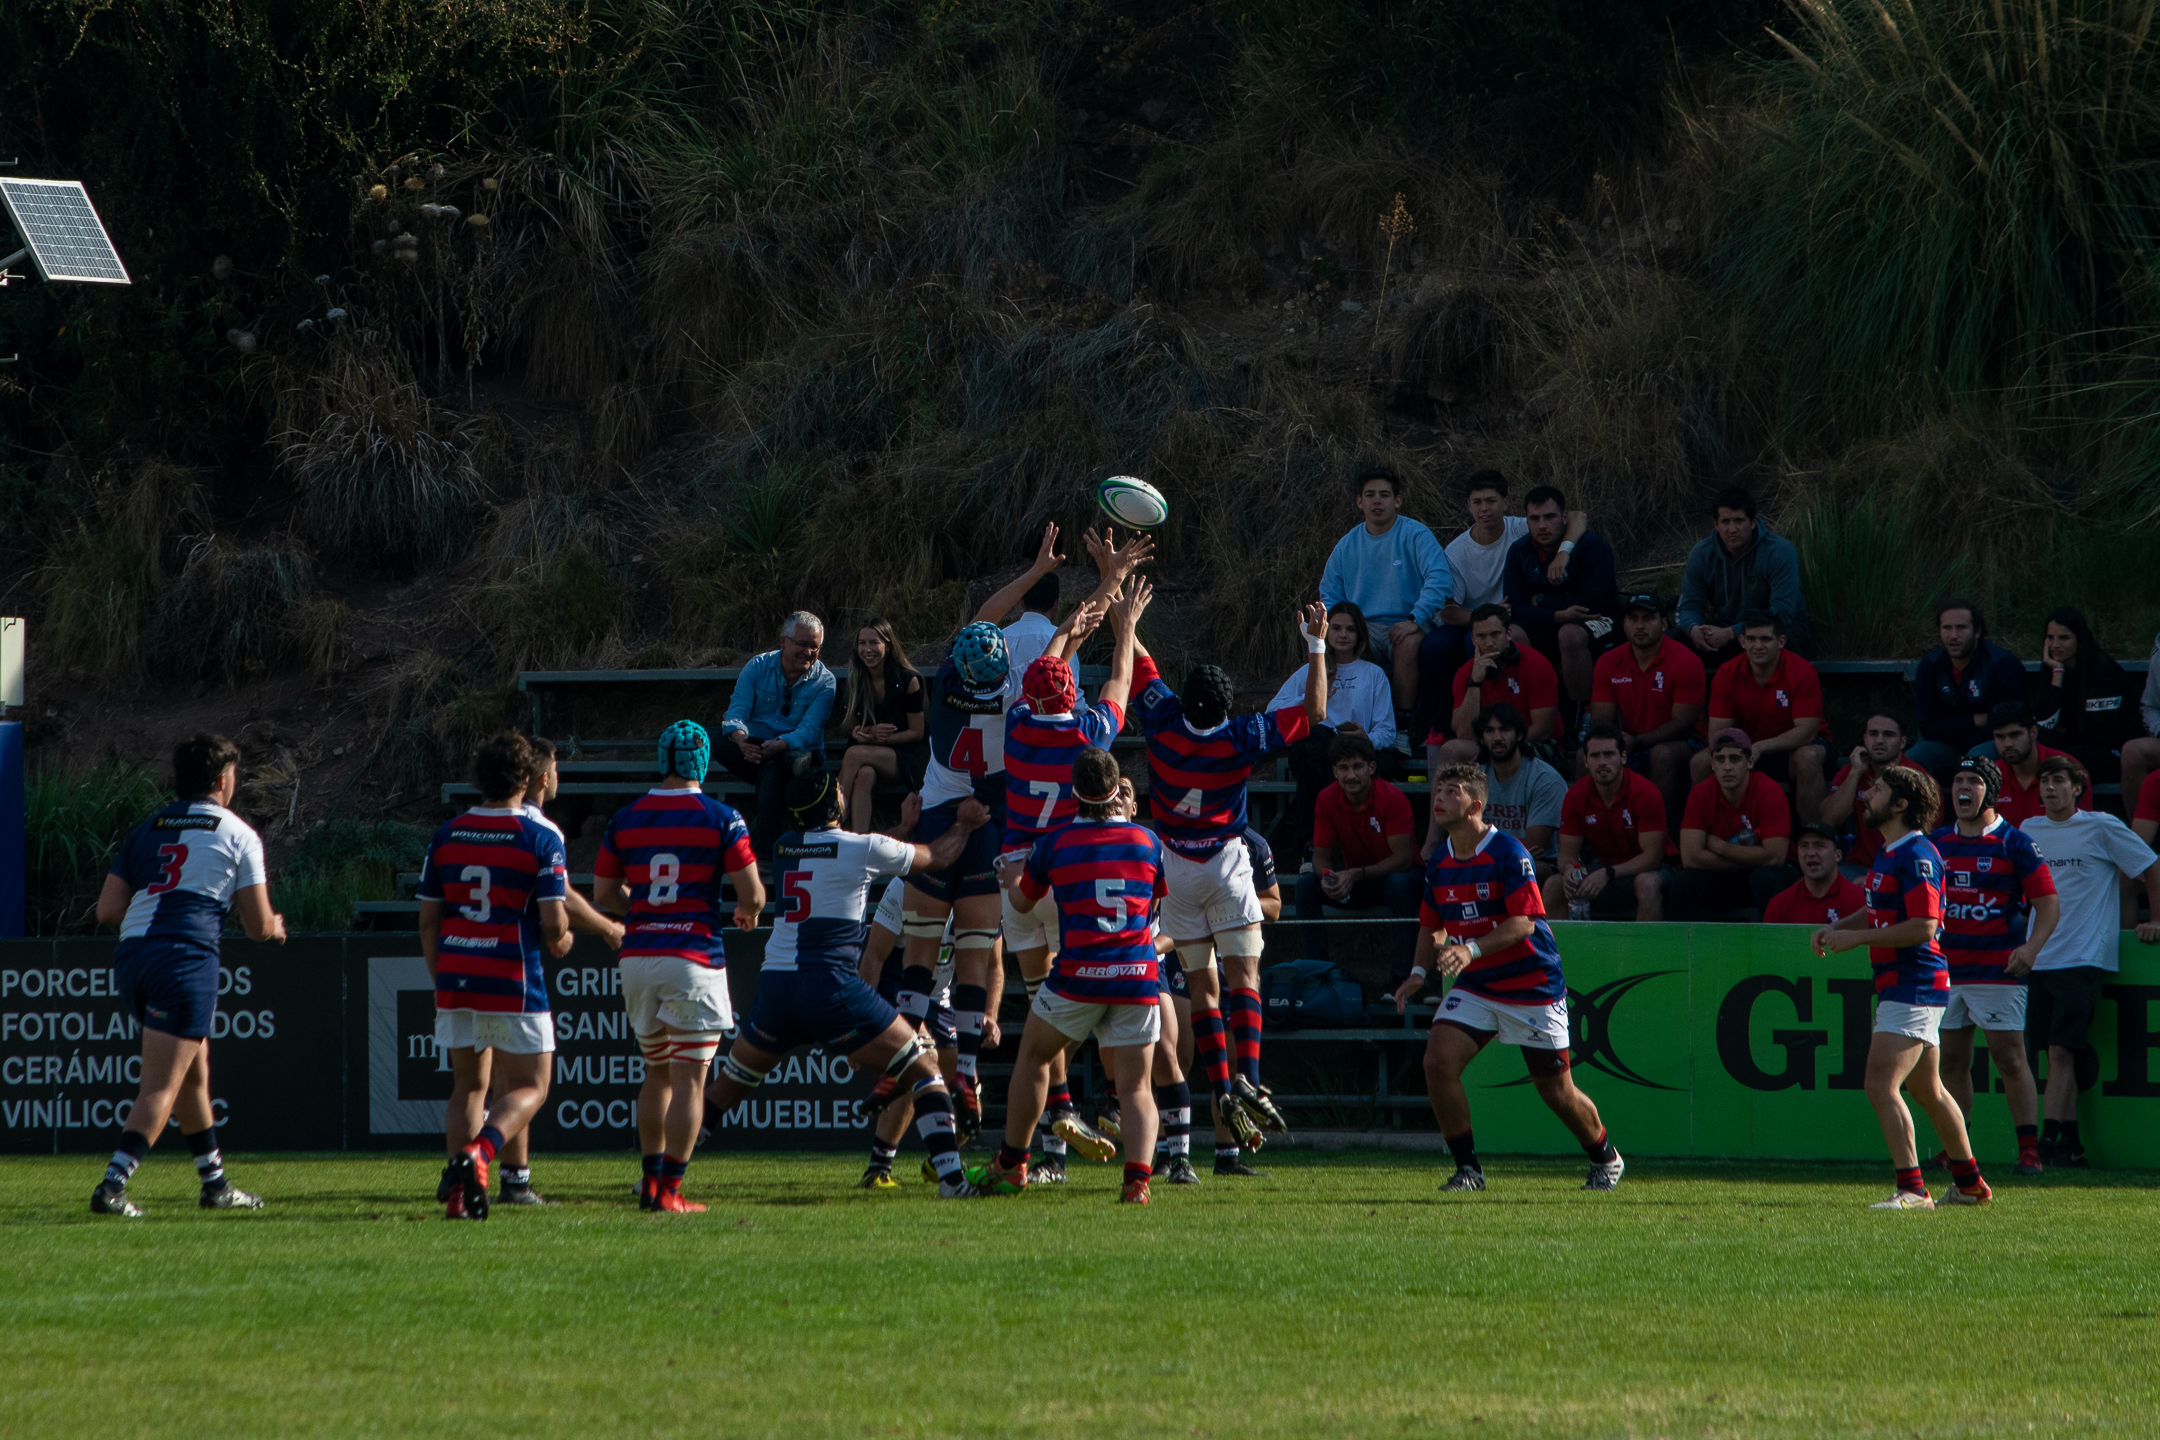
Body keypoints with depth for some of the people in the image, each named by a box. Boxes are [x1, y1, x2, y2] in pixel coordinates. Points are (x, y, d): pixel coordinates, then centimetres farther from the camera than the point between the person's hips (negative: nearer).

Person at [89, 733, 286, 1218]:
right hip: (185, 958, -6)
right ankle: (112, 1186, -20)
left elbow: (108, 909, 10)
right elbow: (259, 926, 5)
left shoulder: (146, 831, 17)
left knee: (194, 1073, 22)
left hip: (131, 956, 6)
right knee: (162, 1088, -7)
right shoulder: (236, 834, 5)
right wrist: (275, 925, 29)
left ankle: (215, 1182, 29)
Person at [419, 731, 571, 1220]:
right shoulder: (541, 839, -8)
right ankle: (478, 1153, -21)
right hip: (514, 980, -4)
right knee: (530, 1087, 5)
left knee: (468, 1086, 16)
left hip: (456, 980, 4)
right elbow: (554, 923, -10)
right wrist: (561, 941, 14)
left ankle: (458, 1190, 4)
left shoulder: (446, 836, 6)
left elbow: (428, 921, 9)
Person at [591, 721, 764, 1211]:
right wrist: (747, 912, 18)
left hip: (638, 956, 4)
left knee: (657, 1071, 19)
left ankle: (651, 1181, 19)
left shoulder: (625, 819, 6)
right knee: (689, 1078, -1)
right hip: (694, 957, -4)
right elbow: (753, 894, -6)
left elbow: (604, 894, 12)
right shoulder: (721, 819, -5)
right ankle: (669, 1189, -7)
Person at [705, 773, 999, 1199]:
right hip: (829, 986, -5)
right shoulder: (863, 848, -3)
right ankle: (950, 1176, -10)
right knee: (923, 1067, 3)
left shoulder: (783, 848, 12)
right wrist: (964, 824, 33)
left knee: (728, 1085, 20)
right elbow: (938, 856, 13)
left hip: (774, 985, 5)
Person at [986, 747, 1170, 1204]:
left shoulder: (1055, 843, 2)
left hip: (1078, 973, -1)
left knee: (1033, 1056, 21)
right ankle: (1138, 1175, -20)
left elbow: (1023, 900, 19)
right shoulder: (1146, 841, 6)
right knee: (1135, 1087, 3)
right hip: (1138, 976, 1)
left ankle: (1011, 1166, 25)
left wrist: (1009, 878, 40)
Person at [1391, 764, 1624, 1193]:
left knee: (1556, 1090, 4)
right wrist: (1419, 972, 0)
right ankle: (1468, 1168, -5)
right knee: (1438, 1060, -17)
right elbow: (1432, 924, 17)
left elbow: (1523, 921, -24)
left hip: (1533, 988, -5)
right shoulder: (1439, 862, 3)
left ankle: (1606, 1159, 31)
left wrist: (1472, 949, -36)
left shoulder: (1507, 853, -17)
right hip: (1475, 988, 5)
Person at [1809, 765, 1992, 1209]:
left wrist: (1856, 938, -19)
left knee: (1881, 1086, -16)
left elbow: (1923, 927, -23)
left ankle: (1912, 1189, -18)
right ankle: (1969, 1183, 30)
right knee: (1927, 1090, 19)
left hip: (1914, 988, -11)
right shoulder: (1887, 854, 14)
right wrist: (1836, 927, 11)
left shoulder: (1916, 857, -17)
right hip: (1896, 986, 11)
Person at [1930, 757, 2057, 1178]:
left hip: (1997, 968, -5)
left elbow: (2049, 904, -4)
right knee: (1951, 1061, 6)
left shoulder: (2013, 843, -3)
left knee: (2010, 1059, -8)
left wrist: (2031, 948, -19)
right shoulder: (1936, 843, 12)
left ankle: (2029, 1150, -8)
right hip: (1945, 968, 5)